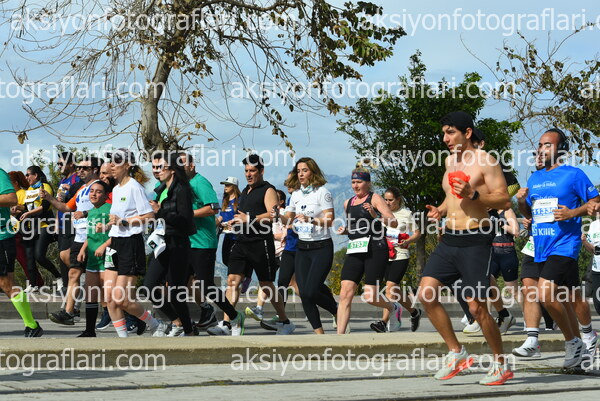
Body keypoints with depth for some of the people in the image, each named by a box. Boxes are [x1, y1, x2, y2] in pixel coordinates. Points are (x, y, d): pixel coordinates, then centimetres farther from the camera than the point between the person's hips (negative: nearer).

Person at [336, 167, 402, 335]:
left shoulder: (374, 198, 0)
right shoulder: (348, 203, 19)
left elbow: (394, 223, -7)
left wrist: (376, 215, -22)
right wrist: (345, 230, 11)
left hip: (375, 250, -5)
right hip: (354, 251, 5)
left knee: (370, 297, -7)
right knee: (346, 294, -10)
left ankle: (393, 308, 25)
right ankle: (340, 335, -12)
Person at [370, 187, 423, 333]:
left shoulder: (406, 214, 1)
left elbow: (417, 233, 4)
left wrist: (407, 241, -15)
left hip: (400, 256, -6)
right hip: (385, 255, 6)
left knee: (390, 287, -18)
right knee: (395, 289, 10)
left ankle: (384, 322, -25)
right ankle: (414, 312, 32)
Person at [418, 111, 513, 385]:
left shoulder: (484, 161, -8)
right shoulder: (450, 161, 16)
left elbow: (504, 199, -13)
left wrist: (472, 195, -26)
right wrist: (441, 210, 11)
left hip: (475, 241, -8)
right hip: (449, 239, 8)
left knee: (477, 307, -7)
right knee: (426, 294, -4)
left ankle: (501, 365, 10)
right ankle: (456, 353, 8)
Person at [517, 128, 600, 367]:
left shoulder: (574, 175, -4)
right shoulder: (534, 179, 15)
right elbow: (528, 214, 23)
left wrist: (573, 213, -16)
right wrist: (521, 201, 2)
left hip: (564, 245, -7)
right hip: (541, 248, 7)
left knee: (546, 294, -21)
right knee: (570, 297, 18)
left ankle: (573, 342, -5)